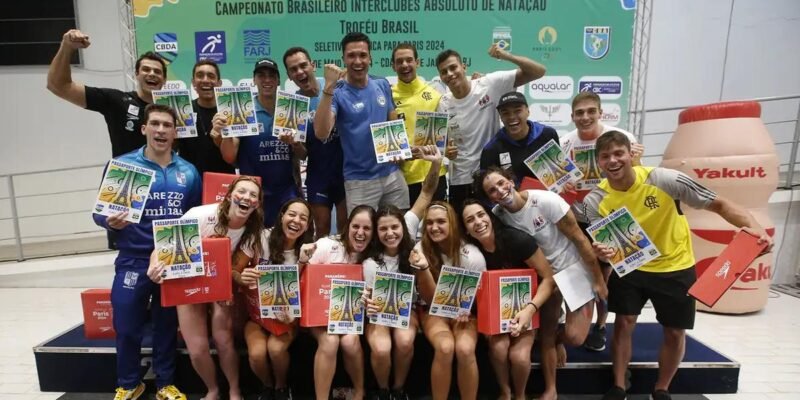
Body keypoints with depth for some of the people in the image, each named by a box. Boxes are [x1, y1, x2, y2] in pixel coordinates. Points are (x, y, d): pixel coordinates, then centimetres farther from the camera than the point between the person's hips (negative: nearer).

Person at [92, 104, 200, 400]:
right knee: (127, 327, 8)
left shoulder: (188, 172, 2)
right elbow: (100, 211, -3)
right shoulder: (121, 165, -5)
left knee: (167, 326, 14)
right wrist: (110, 222, -24)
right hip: (133, 262, -1)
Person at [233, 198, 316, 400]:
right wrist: (242, 279, -31)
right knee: (257, 353, -24)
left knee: (276, 348, -26)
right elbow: (232, 271, -8)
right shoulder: (260, 238, -13)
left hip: (287, 312, 0)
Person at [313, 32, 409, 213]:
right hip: (360, 181, -4)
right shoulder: (337, 93, -10)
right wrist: (328, 87, -31)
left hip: (393, 174, 5)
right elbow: (321, 133, -26)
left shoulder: (383, 85, 5)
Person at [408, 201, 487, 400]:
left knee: (465, 349, -29)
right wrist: (423, 268, -29)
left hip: (465, 312, 0)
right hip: (434, 312, 0)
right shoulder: (421, 249, -13)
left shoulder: (472, 255, -15)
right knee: (445, 348, -29)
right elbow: (429, 298, -11)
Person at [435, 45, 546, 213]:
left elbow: (538, 72, -11)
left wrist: (507, 56, -25)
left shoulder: (489, 84, -10)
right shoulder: (444, 105, -2)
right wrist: (445, 151, -15)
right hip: (461, 180, 2)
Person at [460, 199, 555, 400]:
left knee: (519, 356, -21)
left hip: (524, 306, -1)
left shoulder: (517, 239, -24)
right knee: (498, 347, -24)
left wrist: (530, 309, -27)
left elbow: (548, 278, -17)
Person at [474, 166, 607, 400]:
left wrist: (598, 280, -12)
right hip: (545, 274, 3)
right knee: (545, 335, 6)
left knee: (575, 337, -10)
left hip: (575, 268, -3)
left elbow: (580, 240, -17)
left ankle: (558, 339, 27)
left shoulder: (546, 201, -25)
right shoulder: (498, 215, -13)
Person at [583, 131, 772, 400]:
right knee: (623, 323, 0)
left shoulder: (664, 179, -24)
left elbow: (719, 204, -16)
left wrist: (753, 226, -34)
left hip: (675, 267, 0)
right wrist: (601, 253, -35)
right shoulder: (595, 201, -17)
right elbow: (601, 242, -10)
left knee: (675, 332, 8)